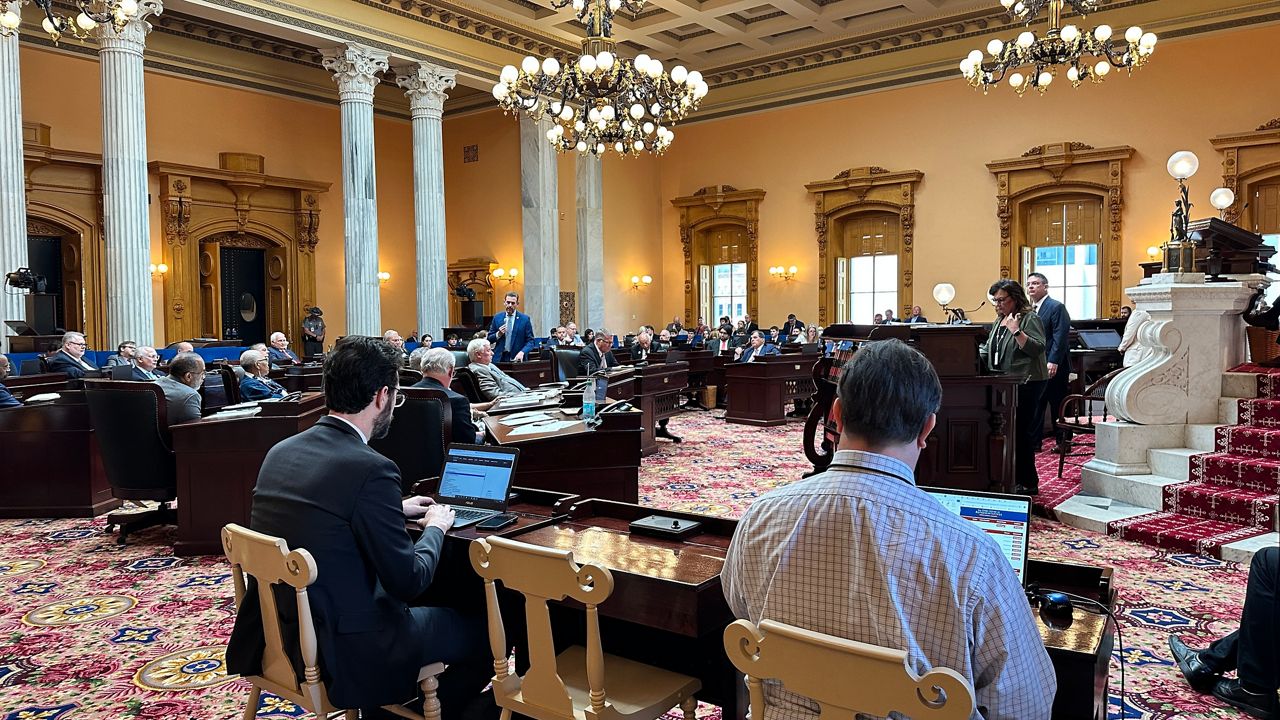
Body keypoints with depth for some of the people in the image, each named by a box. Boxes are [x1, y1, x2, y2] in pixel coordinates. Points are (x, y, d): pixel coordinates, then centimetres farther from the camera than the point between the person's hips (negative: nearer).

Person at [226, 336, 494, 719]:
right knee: (484, 628, 10)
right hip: (342, 654, -8)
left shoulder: (281, 452, 1)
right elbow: (408, 581, -17)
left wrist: (396, 510, 19)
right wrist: (435, 527, 1)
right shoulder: (371, 469, -23)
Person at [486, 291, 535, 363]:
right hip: (500, 358, 2)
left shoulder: (525, 319, -1)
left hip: (516, 358, -2)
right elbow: (489, 340, 10)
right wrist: (498, 334, -10)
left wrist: (522, 352, -20)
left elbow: (530, 341, -3)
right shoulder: (497, 318, 6)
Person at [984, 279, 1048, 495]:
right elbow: (990, 350, 26)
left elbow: (1038, 348, -19)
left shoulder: (1029, 318, -7)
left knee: (1021, 431, -7)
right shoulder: (1000, 321, 18)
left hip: (1026, 384, -8)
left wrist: (1016, 331, -27)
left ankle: (1028, 483, 0)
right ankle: (1012, 478, 19)